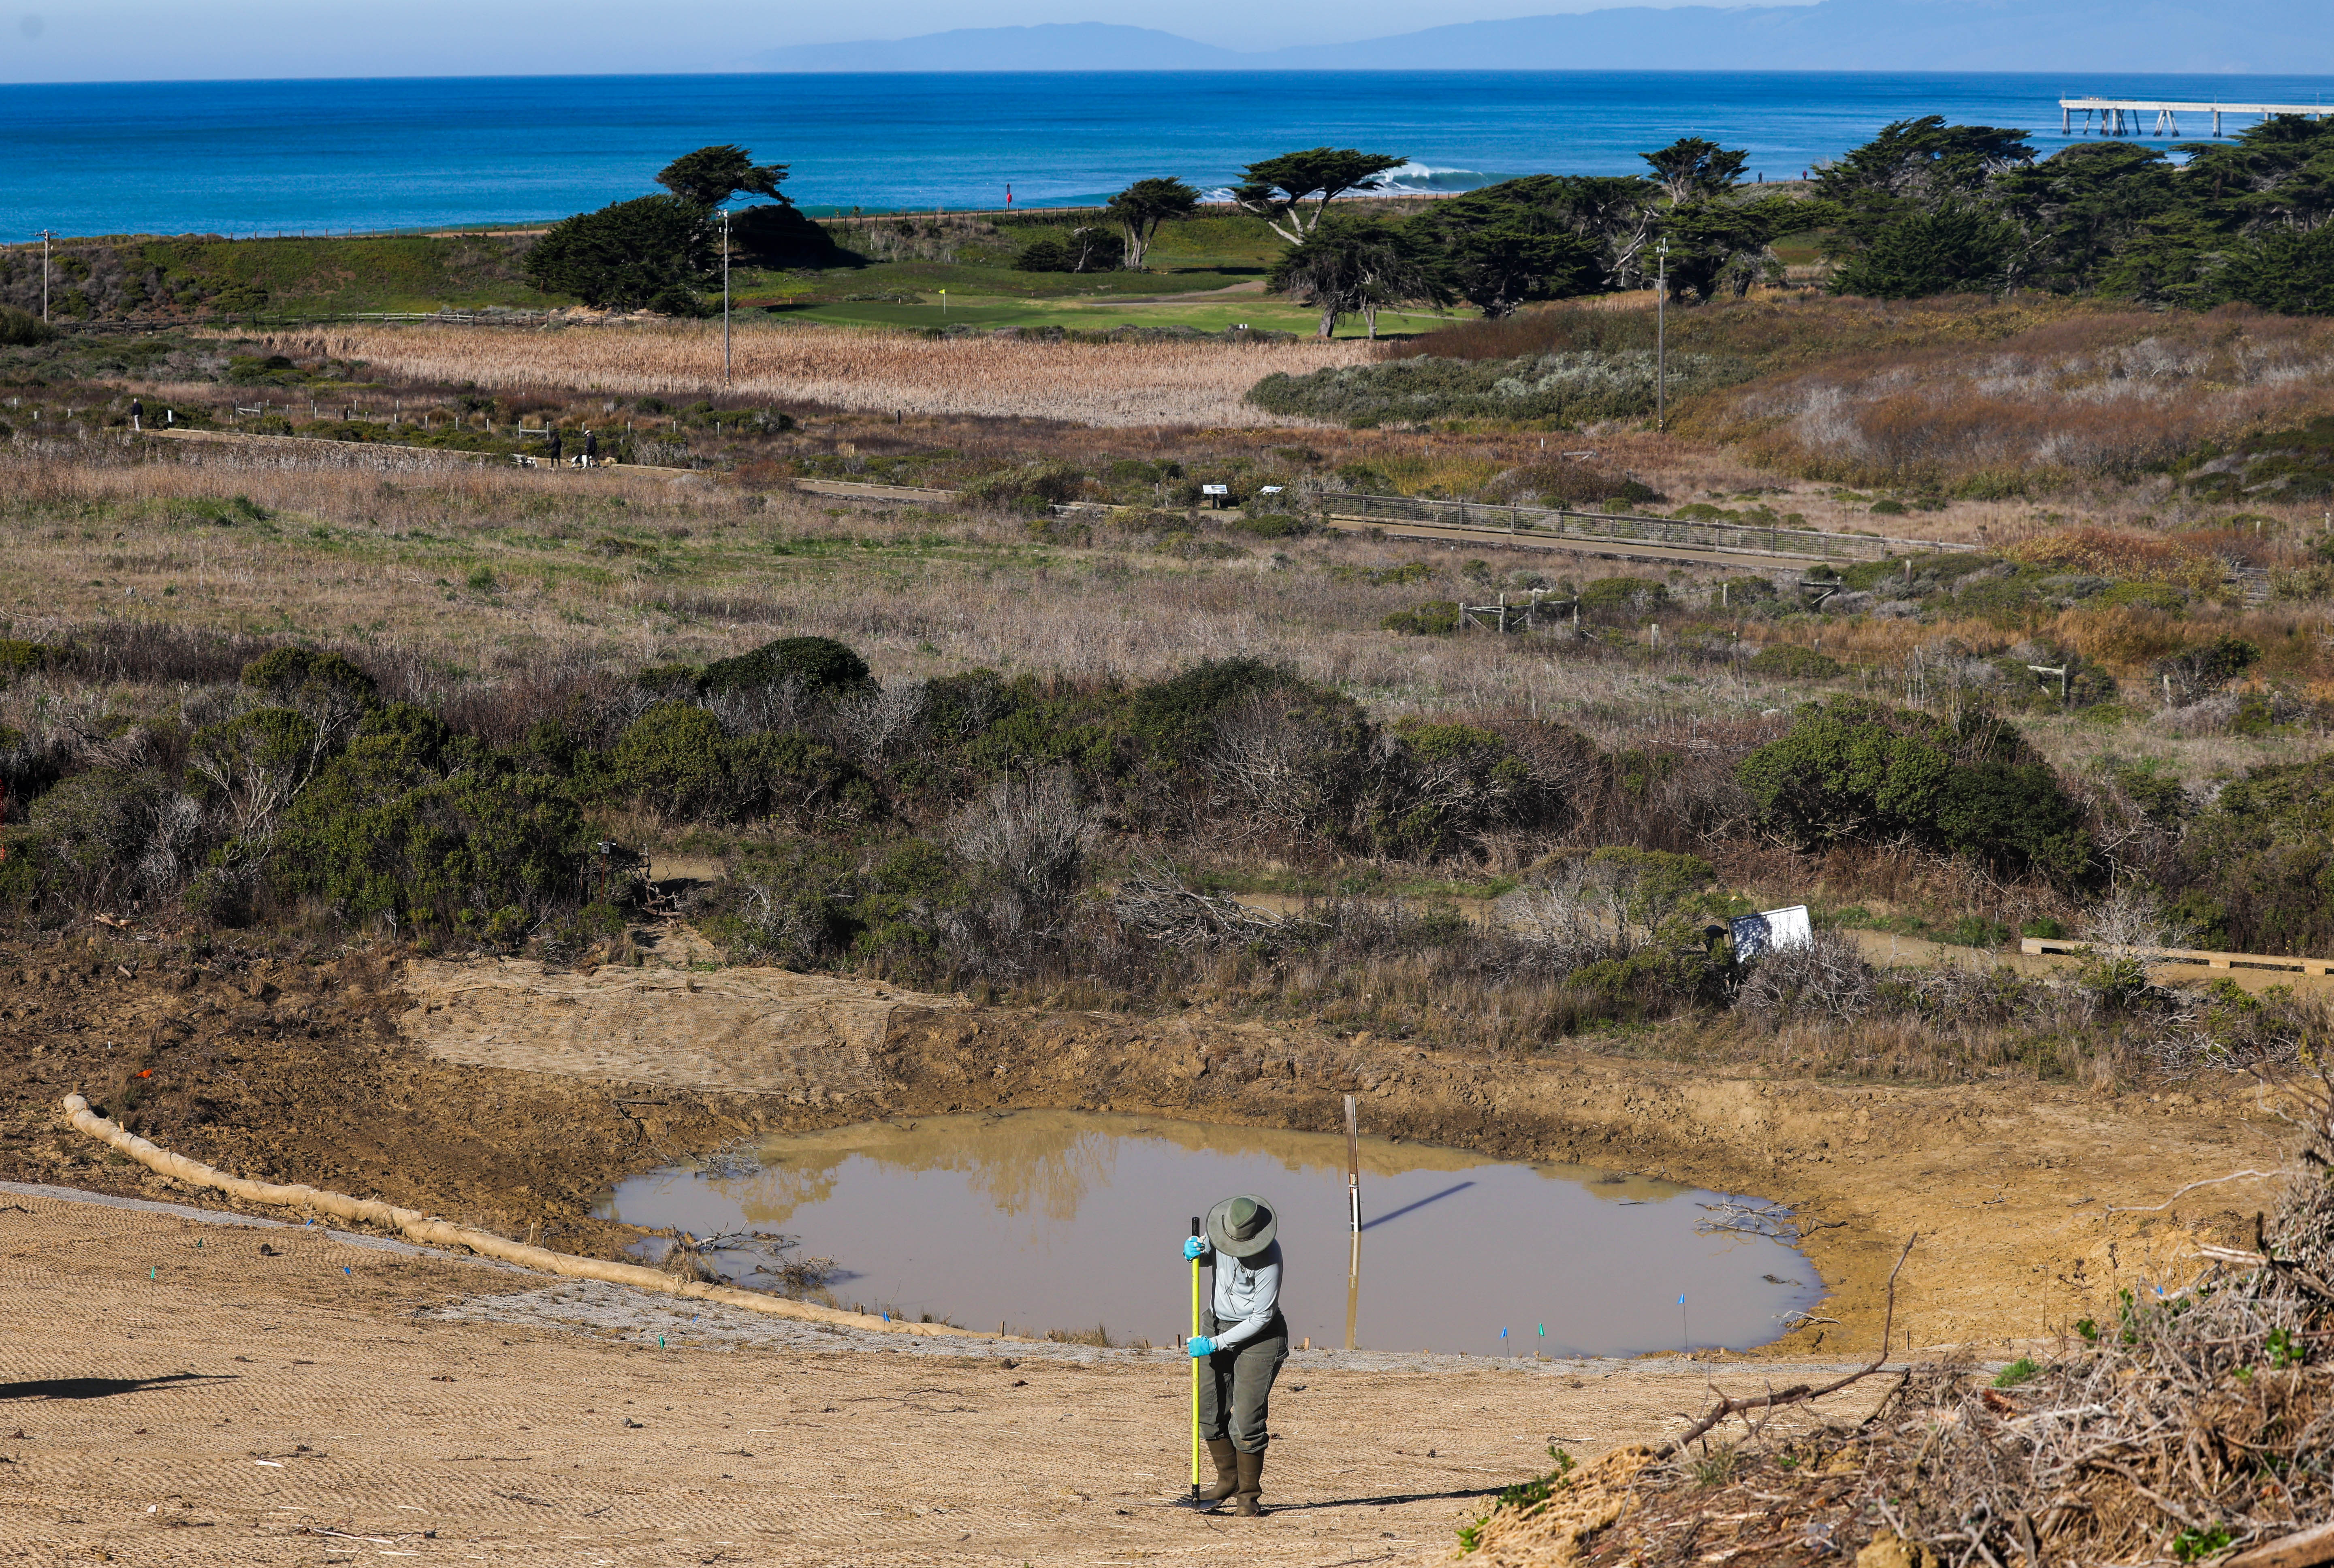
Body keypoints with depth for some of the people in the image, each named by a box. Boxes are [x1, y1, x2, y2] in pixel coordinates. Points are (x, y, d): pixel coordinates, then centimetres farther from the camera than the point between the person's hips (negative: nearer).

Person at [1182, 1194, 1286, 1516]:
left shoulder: (1269, 1257, -28)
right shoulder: (1223, 1231, -9)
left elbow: (1261, 1318, -22)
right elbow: (1206, 1255, 15)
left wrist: (1215, 1344, -21)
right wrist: (1194, 1251, -10)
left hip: (1257, 1335, -7)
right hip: (1216, 1323, 7)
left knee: (1247, 1421, -10)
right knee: (1209, 1411, 8)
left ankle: (1248, 1494, 5)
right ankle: (1228, 1480, 27)